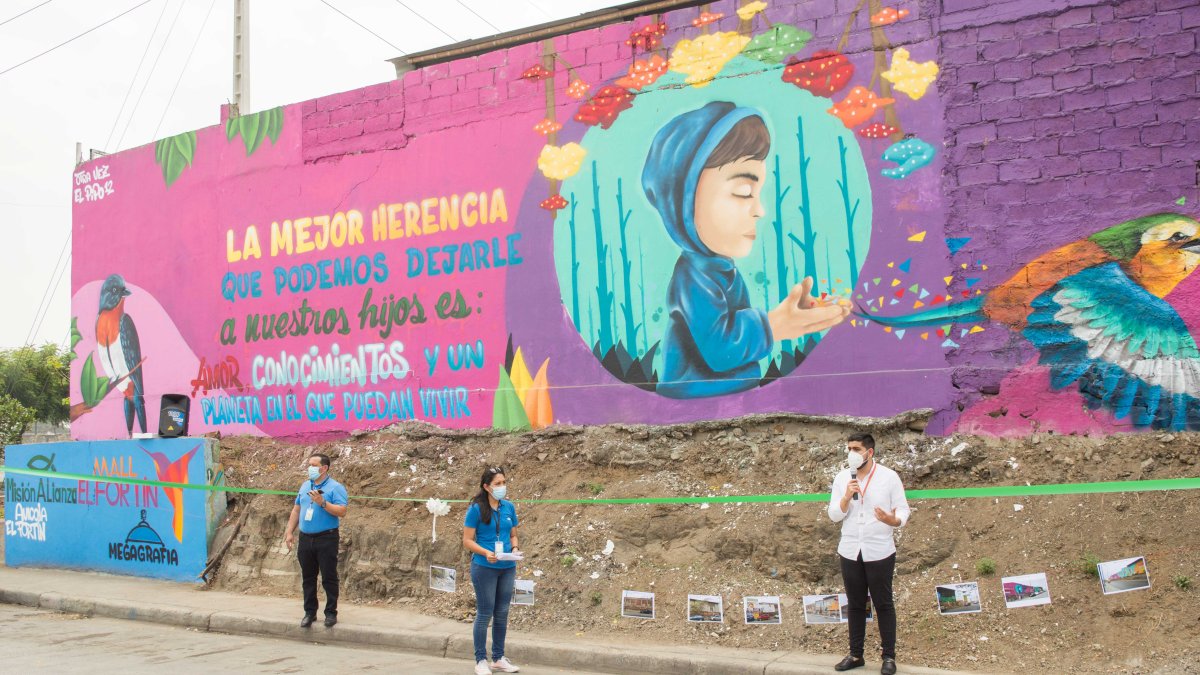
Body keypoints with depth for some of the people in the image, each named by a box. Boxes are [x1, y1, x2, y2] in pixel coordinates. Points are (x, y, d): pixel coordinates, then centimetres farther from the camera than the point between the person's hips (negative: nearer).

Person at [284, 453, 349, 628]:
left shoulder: (335, 487, -7)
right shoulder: (305, 486, 14)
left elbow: (342, 512, -16)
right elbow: (296, 510, 18)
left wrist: (322, 503, -24)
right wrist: (290, 532, 11)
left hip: (326, 539, -6)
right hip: (306, 539, 6)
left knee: (329, 578, 0)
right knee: (308, 578, 11)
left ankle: (331, 613, 8)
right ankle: (310, 612, 20)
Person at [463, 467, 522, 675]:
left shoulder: (509, 507, 4)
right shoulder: (476, 509, -10)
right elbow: (467, 540, -8)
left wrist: (515, 548, -7)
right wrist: (486, 553, -22)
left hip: (507, 568, 5)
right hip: (484, 568, -5)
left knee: (502, 613, 11)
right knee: (485, 614, 1)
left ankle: (499, 658, 23)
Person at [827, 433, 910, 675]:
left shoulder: (889, 477, -6)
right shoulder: (841, 478, 2)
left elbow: (903, 510, -5)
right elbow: (834, 516, 1)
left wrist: (894, 520, -27)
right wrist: (847, 497, -18)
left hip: (879, 552, -3)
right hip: (850, 552, 3)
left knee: (883, 604, 5)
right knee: (855, 605, 11)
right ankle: (855, 655, 20)